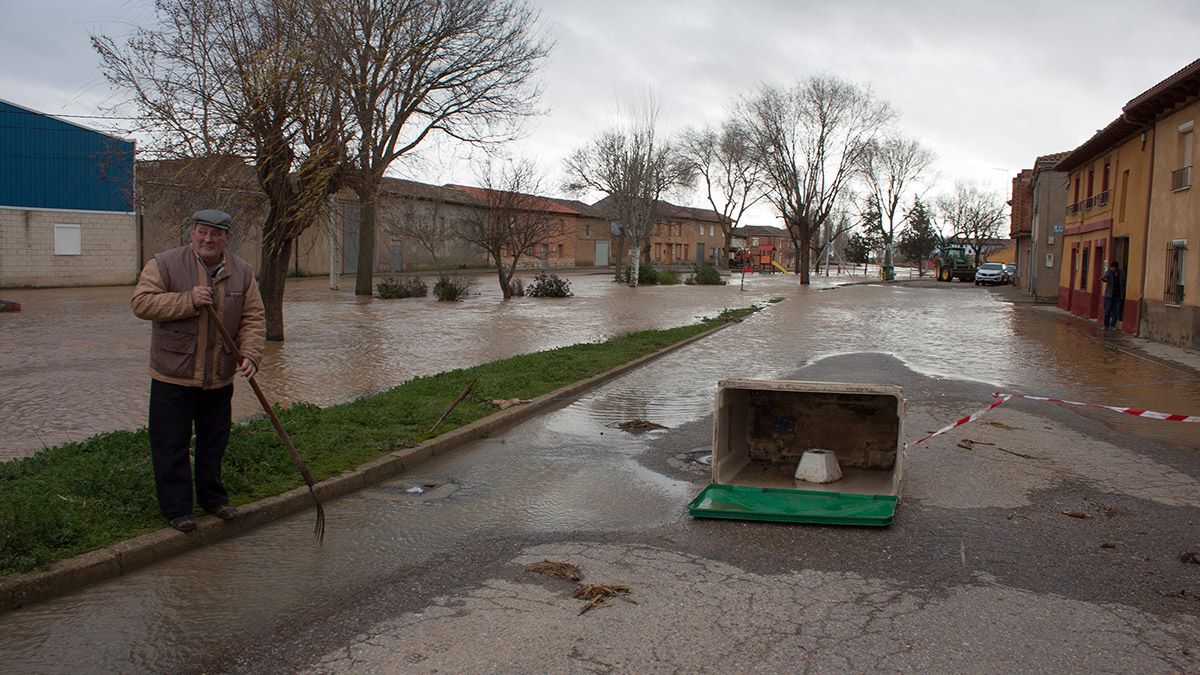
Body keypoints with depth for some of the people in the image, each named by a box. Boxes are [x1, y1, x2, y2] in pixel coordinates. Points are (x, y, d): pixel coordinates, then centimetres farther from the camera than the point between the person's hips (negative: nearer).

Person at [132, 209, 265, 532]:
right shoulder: (164, 264, -8)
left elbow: (253, 318, 2)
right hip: (173, 376, -3)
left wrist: (250, 354, -13)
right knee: (171, 445, 4)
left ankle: (213, 498, 33)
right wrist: (188, 300, -24)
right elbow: (142, 303, -14)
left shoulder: (242, 272, 3)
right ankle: (176, 508, 15)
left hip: (219, 378, 4)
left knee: (214, 443, 17)